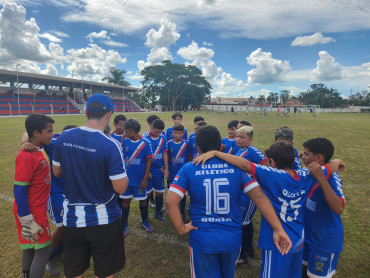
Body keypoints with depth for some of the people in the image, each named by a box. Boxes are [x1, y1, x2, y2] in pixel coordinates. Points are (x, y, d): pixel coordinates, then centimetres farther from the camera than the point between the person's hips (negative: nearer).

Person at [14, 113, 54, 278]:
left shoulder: (38, 150, 3)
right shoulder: (26, 156, -23)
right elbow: (19, 190, -21)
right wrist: (27, 221, -19)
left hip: (38, 209, 8)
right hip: (32, 213, -8)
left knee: (30, 248, 21)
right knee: (44, 250, 4)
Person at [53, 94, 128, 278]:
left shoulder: (63, 138, -6)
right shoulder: (110, 145, -22)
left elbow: (57, 172, 7)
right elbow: (120, 188, -20)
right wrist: (122, 171, -2)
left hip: (72, 219, 5)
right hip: (104, 220, -4)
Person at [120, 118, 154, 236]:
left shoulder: (145, 143, -11)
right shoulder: (124, 142, -2)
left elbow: (148, 161, -8)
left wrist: (145, 178, -10)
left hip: (139, 179, -2)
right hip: (126, 178, 2)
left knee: (142, 200, 12)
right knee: (126, 200, 12)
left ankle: (144, 222, 36)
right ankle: (125, 224, 30)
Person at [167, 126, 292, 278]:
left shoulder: (189, 169, -12)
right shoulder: (236, 167, -7)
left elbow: (171, 201, -20)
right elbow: (259, 196, -13)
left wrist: (181, 228, -8)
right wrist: (278, 229, -10)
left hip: (202, 240, -2)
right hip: (233, 239, 3)